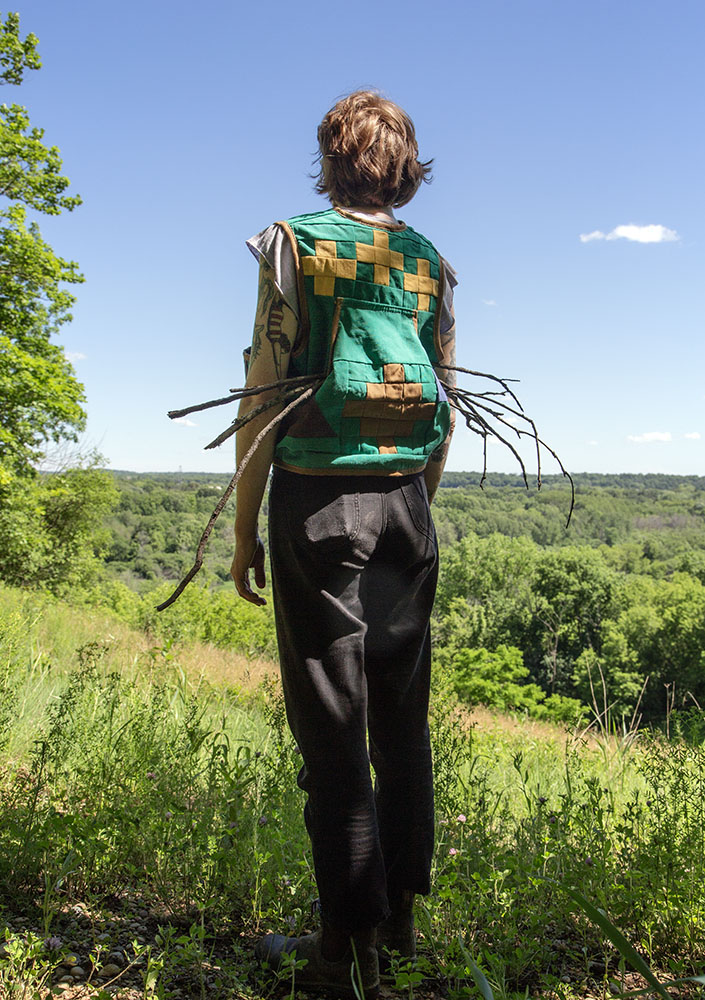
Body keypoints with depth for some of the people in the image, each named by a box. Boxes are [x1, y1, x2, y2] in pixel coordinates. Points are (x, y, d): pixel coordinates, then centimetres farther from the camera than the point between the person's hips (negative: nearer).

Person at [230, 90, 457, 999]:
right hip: (404, 500, 5)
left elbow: (266, 391, -6)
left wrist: (244, 528, -2)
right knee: (401, 714, 12)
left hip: (318, 497, -4)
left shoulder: (296, 243, 0)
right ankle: (400, 914, 24)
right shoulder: (431, 264, 12)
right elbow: (444, 412, 13)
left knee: (332, 722, -1)